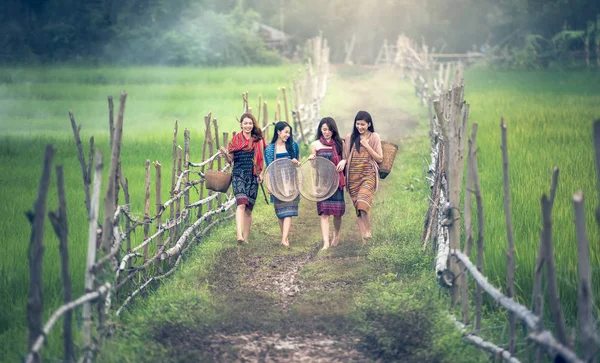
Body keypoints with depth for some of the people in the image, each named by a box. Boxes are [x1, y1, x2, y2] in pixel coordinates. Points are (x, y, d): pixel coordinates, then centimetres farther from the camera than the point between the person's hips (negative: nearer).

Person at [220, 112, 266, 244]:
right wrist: (225, 153, -12)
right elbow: (230, 159, 9)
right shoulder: (235, 139, 7)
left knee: (249, 209, 5)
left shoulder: (258, 140, 10)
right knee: (241, 204, -20)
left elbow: (261, 159, 11)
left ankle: (246, 238, 13)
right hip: (238, 175, -2)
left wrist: (262, 173, -3)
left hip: (253, 176, 2)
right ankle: (239, 235, -32)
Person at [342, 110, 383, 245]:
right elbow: (345, 158, 15)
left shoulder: (374, 137, 3)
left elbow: (380, 158, -1)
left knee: (363, 204, -24)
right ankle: (364, 239, 6)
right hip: (353, 177, 3)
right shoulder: (350, 138, 9)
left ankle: (368, 231, -4)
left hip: (368, 175, -3)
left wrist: (367, 146, -8)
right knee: (357, 208, 1)